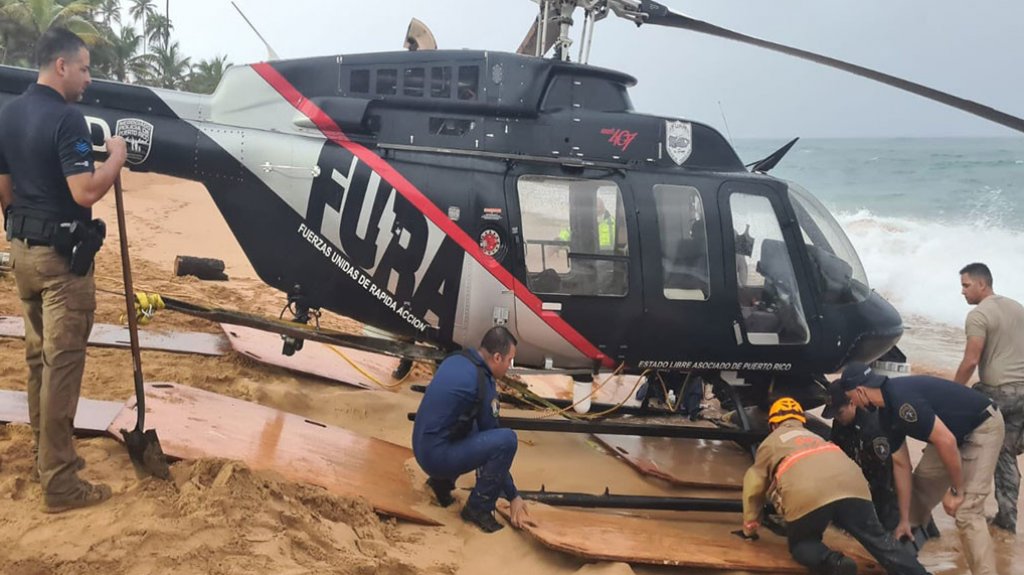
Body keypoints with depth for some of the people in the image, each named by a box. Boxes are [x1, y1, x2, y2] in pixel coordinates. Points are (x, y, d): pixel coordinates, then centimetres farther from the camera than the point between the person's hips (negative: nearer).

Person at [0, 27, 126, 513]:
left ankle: (46, 455, 29)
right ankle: (59, 482, 0)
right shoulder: (66, 118, -18)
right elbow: (85, 192, -26)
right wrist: (116, 157, -12)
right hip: (61, 254, -9)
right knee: (62, 364, -5)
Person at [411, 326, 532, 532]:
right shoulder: (483, 384, -16)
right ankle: (478, 507, -5)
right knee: (508, 439, -19)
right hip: (438, 455, -9)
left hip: (422, 448, 9)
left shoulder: (454, 360, 6)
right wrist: (513, 496, -2)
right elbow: (497, 445, -10)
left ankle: (442, 481, 22)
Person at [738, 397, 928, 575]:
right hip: (850, 483, 4)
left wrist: (749, 528, 47)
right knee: (877, 537, 13)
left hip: (806, 495, -4)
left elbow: (754, 486, 34)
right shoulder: (813, 436, 45)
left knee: (802, 544, 15)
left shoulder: (769, 443, 32)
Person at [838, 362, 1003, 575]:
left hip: (982, 427, -10)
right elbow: (901, 465, 7)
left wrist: (956, 490, -20)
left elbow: (946, 441, -31)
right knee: (920, 486, 15)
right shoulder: (888, 411, 1)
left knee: (966, 512, -17)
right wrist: (904, 520, 8)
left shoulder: (902, 399, -29)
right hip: (954, 431, 10)